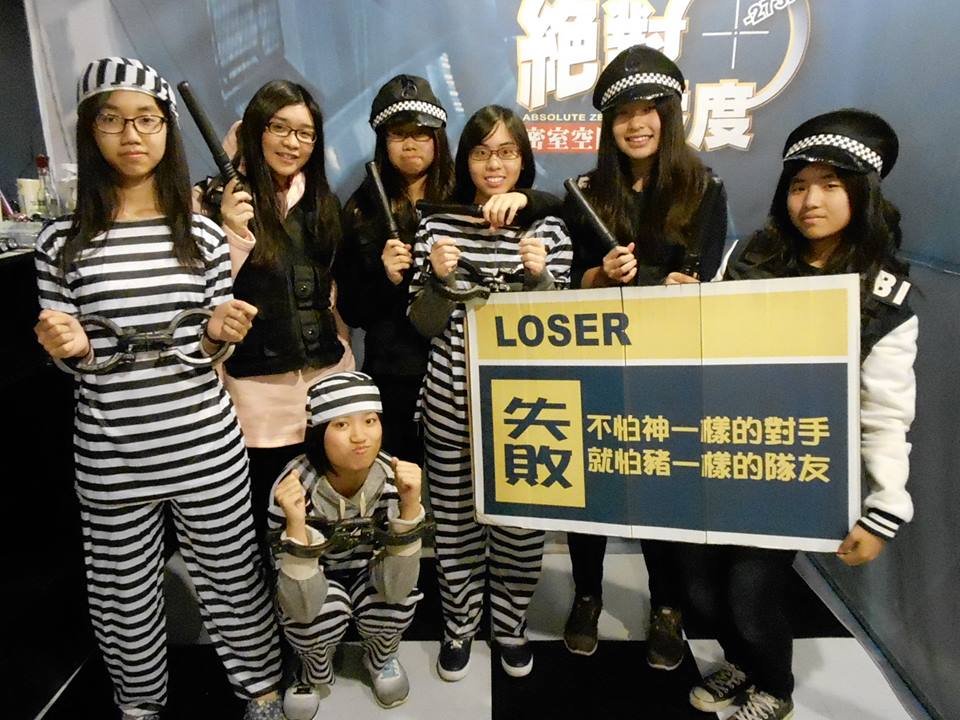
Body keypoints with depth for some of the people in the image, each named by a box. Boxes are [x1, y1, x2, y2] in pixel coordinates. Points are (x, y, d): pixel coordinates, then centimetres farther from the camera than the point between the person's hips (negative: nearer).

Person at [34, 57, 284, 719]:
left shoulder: (202, 233, 1)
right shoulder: (63, 241, -2)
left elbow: (216, 347, 6)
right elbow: (70, 359, 5)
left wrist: (220, 335, -15)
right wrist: (71, 349, -17)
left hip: (206, 447, 0)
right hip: (111, 458, 0)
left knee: (233, 577, 15)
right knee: (123, 594, 17)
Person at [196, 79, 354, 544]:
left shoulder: (323, 202, 12)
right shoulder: (218, 200, -5)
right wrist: (232, 232, -24)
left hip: (325, 377, 5)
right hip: (257, 387, -4)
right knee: (264, 516, 6)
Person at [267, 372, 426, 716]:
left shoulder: (393, 479, -27)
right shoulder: (294, 488, -33)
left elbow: (394, 588, -31)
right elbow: (303, 607, -34)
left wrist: (410, 505, -43)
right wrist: (296, 523, -49)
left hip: (366, 570, 1)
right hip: (314, 578, -1)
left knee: (393, 606, -28)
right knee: (321, 613, -31)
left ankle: (381, 659, 8)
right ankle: (315, 670, 5)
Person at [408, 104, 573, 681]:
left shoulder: (548, 229, 3)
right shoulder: (438, 226, 2)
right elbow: (424, 325, 1)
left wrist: (540, 276, -15)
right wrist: (438, 277, -16)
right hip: (451, 402, 0)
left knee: (522, 522, 9)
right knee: (455, 520, 11)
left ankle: (511, 623, 35)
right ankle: (459, 626, 35)